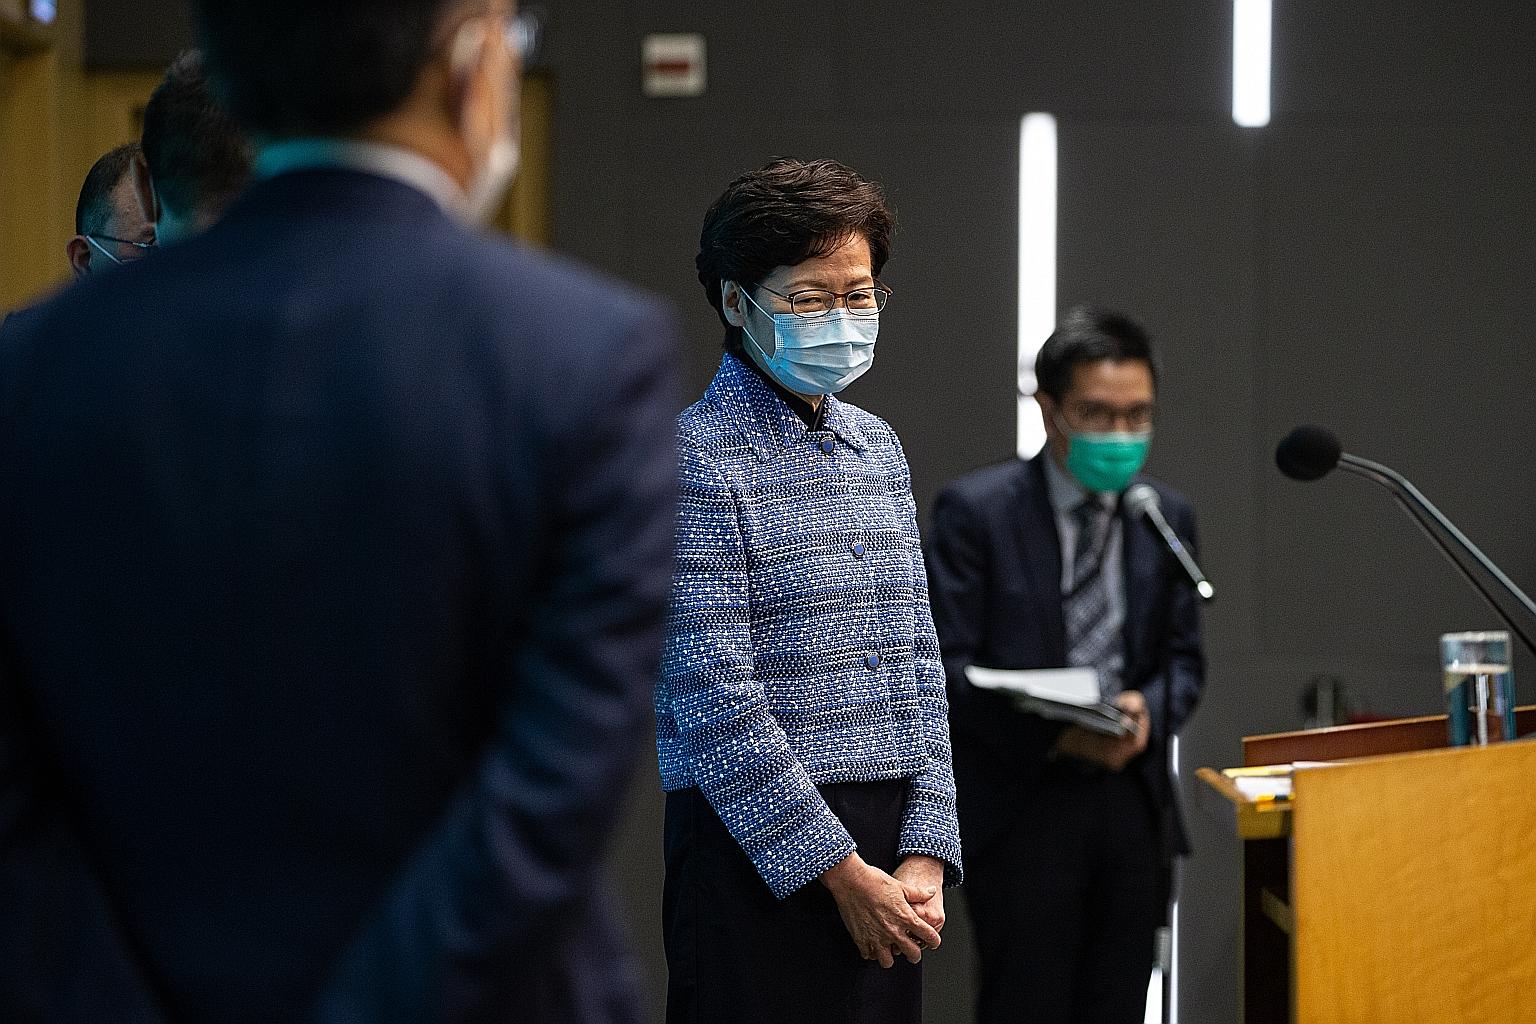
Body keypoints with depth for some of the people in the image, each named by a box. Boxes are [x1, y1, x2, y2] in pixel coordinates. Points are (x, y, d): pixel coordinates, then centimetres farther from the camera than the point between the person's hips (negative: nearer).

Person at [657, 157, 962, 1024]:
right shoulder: (696, 456, -9)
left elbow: (919, 665, 14)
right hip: (755, 847, -6)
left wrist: (926, 852, 1)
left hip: (885, 841, 6)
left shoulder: (878, 448, 14)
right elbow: (713, 696, -14)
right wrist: (842, 873, -14)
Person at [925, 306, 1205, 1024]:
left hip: (1133, 801, 5)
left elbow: (1182, 657, 12)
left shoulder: (1167, 518, 10)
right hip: (1021, 804, -4)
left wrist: (1149, 711, -11)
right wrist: (1050, 734, -21)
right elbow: (947, 665, -8)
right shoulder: (975, 510, -5)